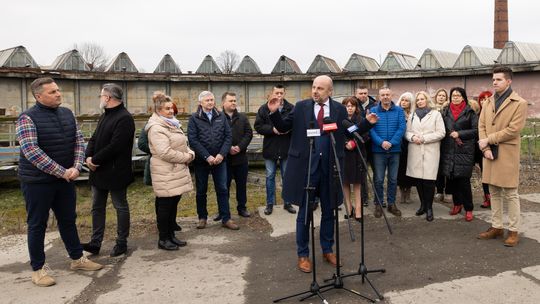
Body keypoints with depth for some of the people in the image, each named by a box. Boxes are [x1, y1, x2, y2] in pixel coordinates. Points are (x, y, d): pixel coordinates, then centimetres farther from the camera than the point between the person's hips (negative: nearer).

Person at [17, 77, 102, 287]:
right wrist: (62, 172, -22)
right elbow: (31, 152, -22)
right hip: (37, 181, -5)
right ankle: (38, 269, 20)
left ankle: (77, 259, 31)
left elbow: (79, 142, 4)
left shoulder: (68, 114, 5)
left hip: (66, 179, 6)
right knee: (37, 225, 7)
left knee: (68, 220, 16)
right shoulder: (27, 118, -13)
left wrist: (76, 168, -12)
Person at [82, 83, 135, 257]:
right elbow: (94, 139, 12)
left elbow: (115, 146, -24)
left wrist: (95, 160, -17)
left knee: (121, 207, 5)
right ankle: (95, 243, 22)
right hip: (99, 171, 9)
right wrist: (89, 157, -6)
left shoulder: (124, 118, -17)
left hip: (116, 172, -9)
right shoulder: (105, 116, 14)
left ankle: (122, 243, 17)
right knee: (97, 207, 13)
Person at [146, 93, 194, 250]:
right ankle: (163, 239, 13)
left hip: (177, 171, 9)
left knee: (173, 204, 15)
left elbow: (183, 144, 21)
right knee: (165, 205, 1)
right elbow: (165, 152, -25)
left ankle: (171, 235, 26)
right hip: (166, 174, -9)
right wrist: (186, 157, -14)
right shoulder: (156, 128, -16)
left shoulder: (172, 124, 16)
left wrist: (190, 153, -1)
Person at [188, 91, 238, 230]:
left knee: (222, 189, 4)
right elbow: (193, 140, -11)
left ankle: (226, 219, 12)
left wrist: (221, 154, -12)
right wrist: (207, 157, -17)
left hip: (219, 160, 2)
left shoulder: (221, 116, 6)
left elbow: (228, 136, 1)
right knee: (201, 190, 9)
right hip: (201, 161, -2)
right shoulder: (194, 118, -3)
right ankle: (202, 217, 23)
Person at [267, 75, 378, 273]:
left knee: (328, 211, 14)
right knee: (304, 212, 8)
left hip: (329, 168, 2)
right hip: (305, 166, -1)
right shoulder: (301, 107, 1)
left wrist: (367, 123, -6)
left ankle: (327, 251, 32)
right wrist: (274, 113, -12)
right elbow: (283, 128, 4)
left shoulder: (339, 109, 3)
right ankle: (303, 255, 21)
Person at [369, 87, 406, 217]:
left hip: (395, 150, 2)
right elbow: (370, 129, -7)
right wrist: (381, 142, -20)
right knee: (378, 179, 2)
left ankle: (391, 204, 22)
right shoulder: (373, 111, 2)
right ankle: (378, 204, 14)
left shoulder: (399, 111, 5)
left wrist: (391, 143, -16)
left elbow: (401, 128, -5)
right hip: (378, 150, -1)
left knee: (393, 179, 10)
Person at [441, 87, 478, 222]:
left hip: (464, 150, -3)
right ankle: (457, 204, 24)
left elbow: (476, 130, -4)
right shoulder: (446, 112, 11)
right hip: (449, 151, 3)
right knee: (451, 179, 6)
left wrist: (459, 134, -12)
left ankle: (468, 209, 7)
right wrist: (453, 136, -3)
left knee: (464, 180, -5)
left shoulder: (470, 112, 2)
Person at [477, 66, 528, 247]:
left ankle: (514, 231, 10)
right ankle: (496, 227, 21)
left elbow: (513, 130, -13)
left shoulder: (519, 103, -5)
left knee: (510, 194, 0)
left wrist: (488, 140, -13)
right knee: (494, 192, 12)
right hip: (490, 153, 6)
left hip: (507, 155, -5)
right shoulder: (488, 103, 13)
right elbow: (481, 126, 6)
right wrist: (485, 149, -7)